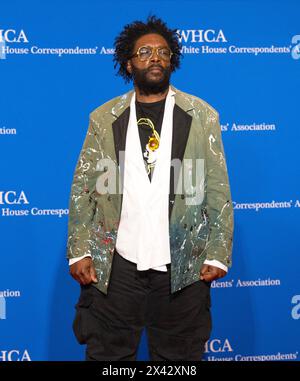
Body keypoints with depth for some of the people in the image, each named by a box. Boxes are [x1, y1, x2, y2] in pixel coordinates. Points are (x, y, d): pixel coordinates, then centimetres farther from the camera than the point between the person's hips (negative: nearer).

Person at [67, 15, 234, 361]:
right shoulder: (104, 118, 7)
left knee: (179, 356, 9)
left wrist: (218, 253, -3)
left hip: (183, 266, 0)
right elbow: (83, 190, 5)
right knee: (107, 354, 7)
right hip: (116, 264, 1)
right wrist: (79, 252, -3)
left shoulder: (201, 116, 5)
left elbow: (218, 191, 3)